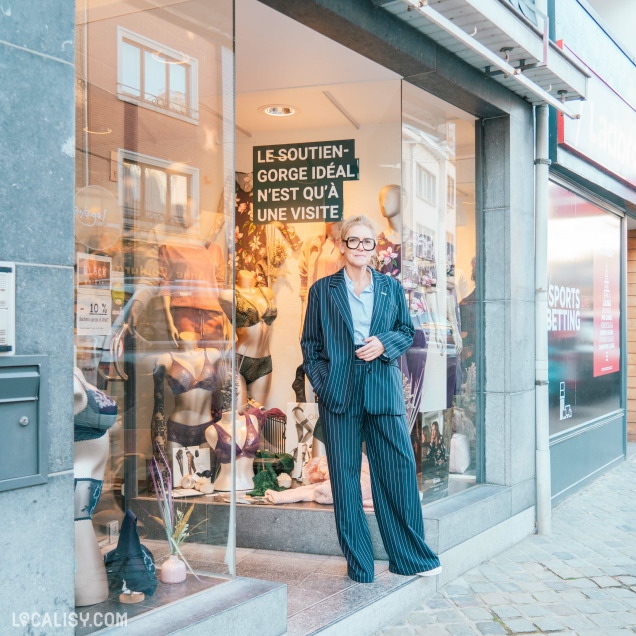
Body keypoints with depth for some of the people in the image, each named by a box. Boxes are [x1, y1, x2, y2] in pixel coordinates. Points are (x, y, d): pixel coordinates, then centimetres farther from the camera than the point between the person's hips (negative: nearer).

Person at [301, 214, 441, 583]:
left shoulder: (391, 288, 13)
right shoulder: (323, 290, 9)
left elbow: (407, 331, 15)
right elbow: (310, 342, 9)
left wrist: (385, 343, -5)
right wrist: (320, 382, -3)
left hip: (383, 389, 1)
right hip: (339, 391, -1)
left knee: (398, 468, -2)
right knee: (345, 473, 2)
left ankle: (411, 555, 14)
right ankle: (359, 562, 14)